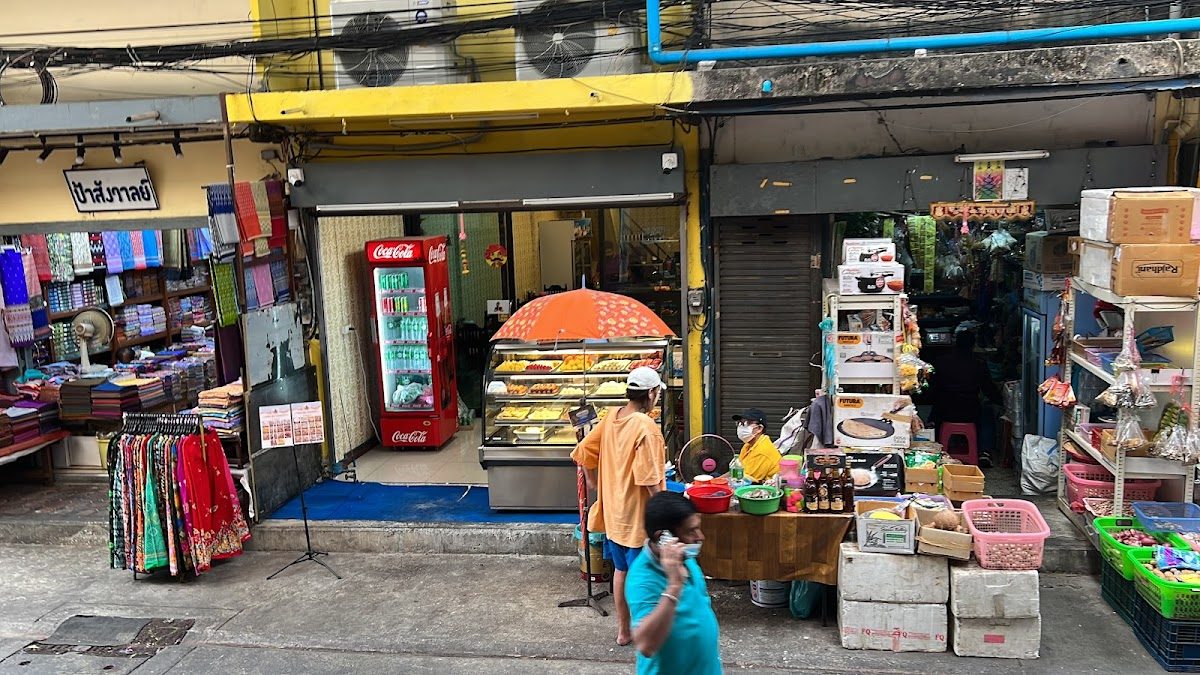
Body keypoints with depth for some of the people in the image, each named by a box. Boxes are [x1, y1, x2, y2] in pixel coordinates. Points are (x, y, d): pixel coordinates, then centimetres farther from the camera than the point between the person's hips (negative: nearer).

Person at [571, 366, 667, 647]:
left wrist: (593, 481, 22)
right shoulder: (646, 428, -22)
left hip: (613, 510, 8)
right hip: (638, 515, -8)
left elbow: (583, 451, 9)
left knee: (621, 569, 19)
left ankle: (623, 631, 31)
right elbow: (651, 479, -24)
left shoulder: (611, 420, 1)